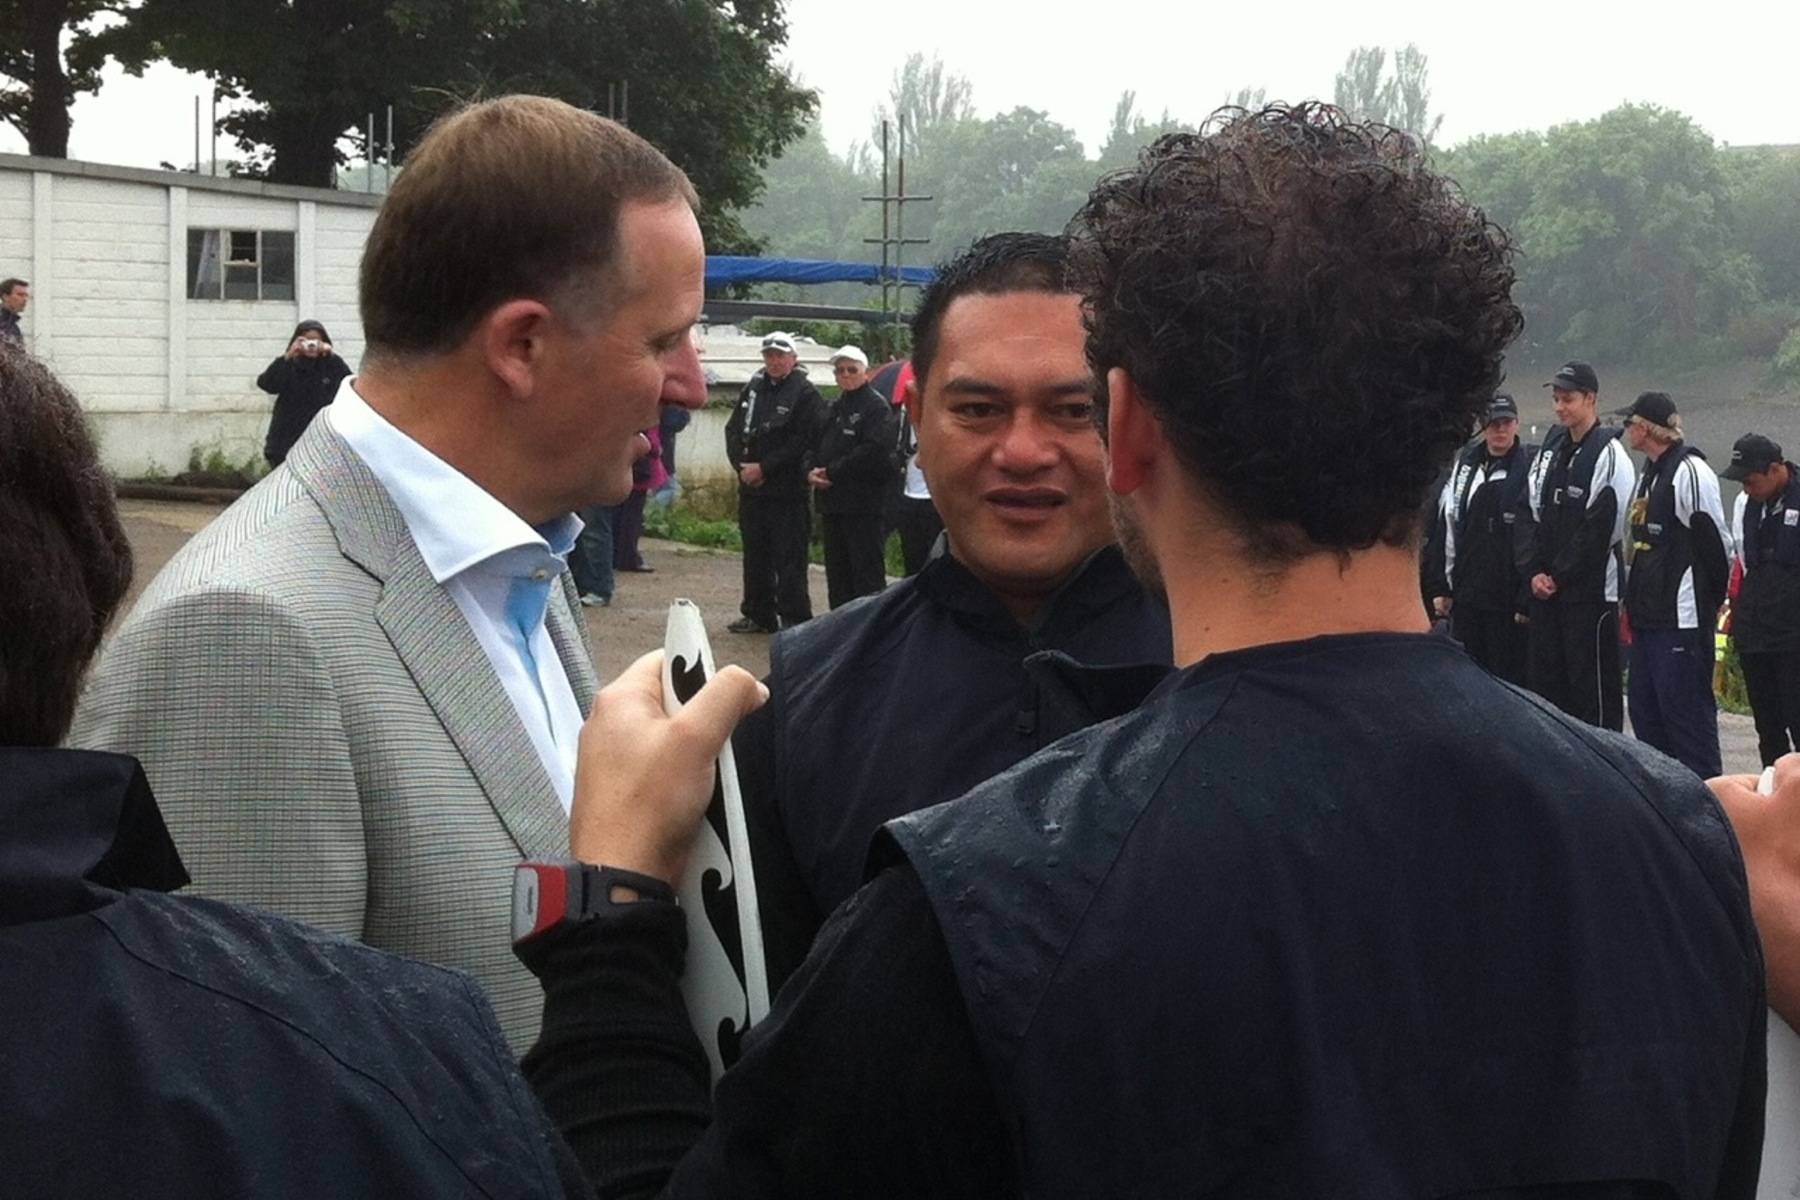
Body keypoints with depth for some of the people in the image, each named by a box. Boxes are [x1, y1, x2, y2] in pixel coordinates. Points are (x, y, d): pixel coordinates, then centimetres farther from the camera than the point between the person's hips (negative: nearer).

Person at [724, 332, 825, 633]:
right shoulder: (753, 388, 12)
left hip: (787, 492, -7)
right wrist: (742, 466, -3)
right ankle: (759, 616, 23)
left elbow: (801, 442, -14)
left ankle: (795, 619, -3)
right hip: (751, 488, 7)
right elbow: (733, 430, 13)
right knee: (755, 555, 14)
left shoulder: (806, 394, -7)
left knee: (789, 560, -7)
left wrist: (763, 468, -15)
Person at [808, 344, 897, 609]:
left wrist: (831, 471, -15)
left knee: (867, 570, -8)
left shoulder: (876, 406, -6)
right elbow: (818, 447, 21)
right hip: (833, 501, 8)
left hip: (863, 502, -8)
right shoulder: (835, 408, 20)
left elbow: (873, 451, -18)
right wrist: (813, 472, -2)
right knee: (837, 571, 12)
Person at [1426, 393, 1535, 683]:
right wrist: (1440, 587, 9)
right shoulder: (1464, 466, 10)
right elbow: (1446, 526, 13)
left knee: (1508, 679, 2)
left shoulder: (1531, 468, -7)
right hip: (1466, 598, 5)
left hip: (1507, 601, -5)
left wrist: (1526, 599, -15)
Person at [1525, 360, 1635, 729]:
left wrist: (1559, 575, -10)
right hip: (1545, 588, 8)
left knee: (1595, 684, -4)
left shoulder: (1609, 454, -10)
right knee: (1544, 675, 10)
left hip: (1591, 588, -7)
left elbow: (1601, 528, -14)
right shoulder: (1552, 447, 13)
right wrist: (1536, 571, 1)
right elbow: (1533, 514, 13)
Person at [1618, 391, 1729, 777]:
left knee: (1688, 712, -7)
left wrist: (1708, 603, -6)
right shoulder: (1649, 474, 17)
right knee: (1645, 712, 14)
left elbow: (1715, 543, -14)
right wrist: (1634, 603, 17)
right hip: (1649, 617, 10)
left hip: (1683, 620, -10)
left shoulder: (1690, 472, -14)